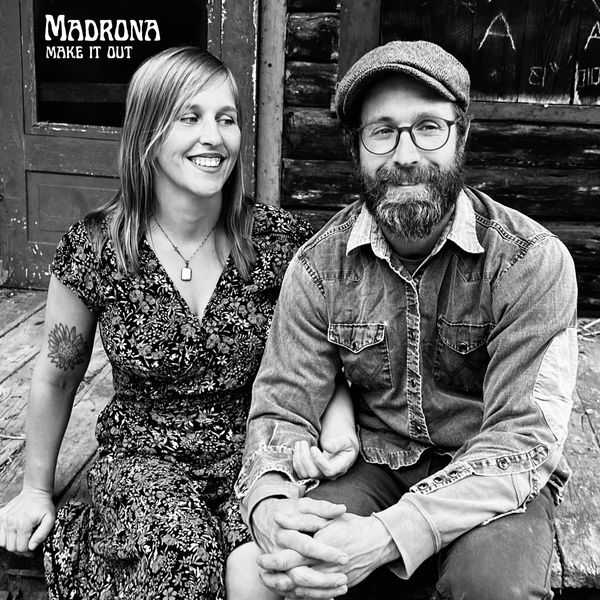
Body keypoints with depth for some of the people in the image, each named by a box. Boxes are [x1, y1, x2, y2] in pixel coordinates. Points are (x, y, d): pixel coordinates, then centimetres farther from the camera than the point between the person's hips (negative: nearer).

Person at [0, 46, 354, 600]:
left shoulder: (280, 238, -7)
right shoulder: (95, 250, -9)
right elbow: (57, 375, 5)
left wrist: (338, 421, -15)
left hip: (255, 450, 1)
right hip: (141, 455, 0)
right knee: (184, 555, -30)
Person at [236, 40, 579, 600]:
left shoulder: (532, 260, -16)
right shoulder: (319, 265, -6)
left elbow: (524, 436, -21)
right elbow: (283, 405, -5)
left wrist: (390, 535, -35)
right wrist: (268, 504, -29)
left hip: (492, 482, -1)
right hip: (369, 464, 2)